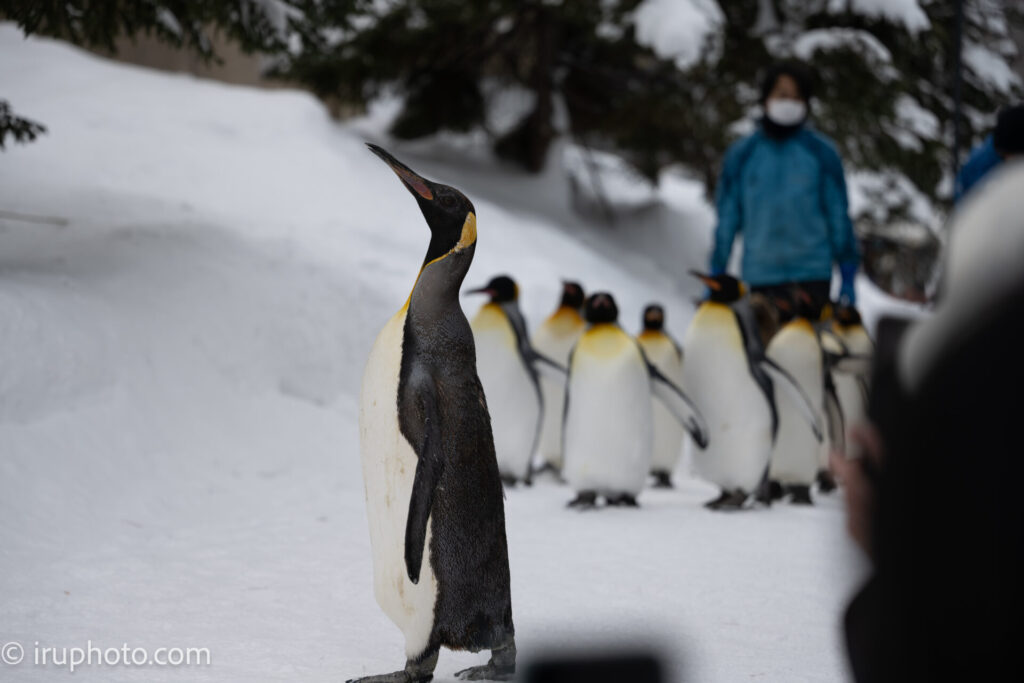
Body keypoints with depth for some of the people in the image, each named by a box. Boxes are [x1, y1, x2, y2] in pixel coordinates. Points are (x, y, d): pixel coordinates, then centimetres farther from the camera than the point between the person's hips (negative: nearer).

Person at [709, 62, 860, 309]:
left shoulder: (821, 151, 4)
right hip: (761, 276, 1)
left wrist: (848, 278, 4)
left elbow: (839, 214, 7)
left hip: (812, 273, -1)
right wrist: (715, 279, 9)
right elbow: (727, 217, 10)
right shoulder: (742, 154, 6)